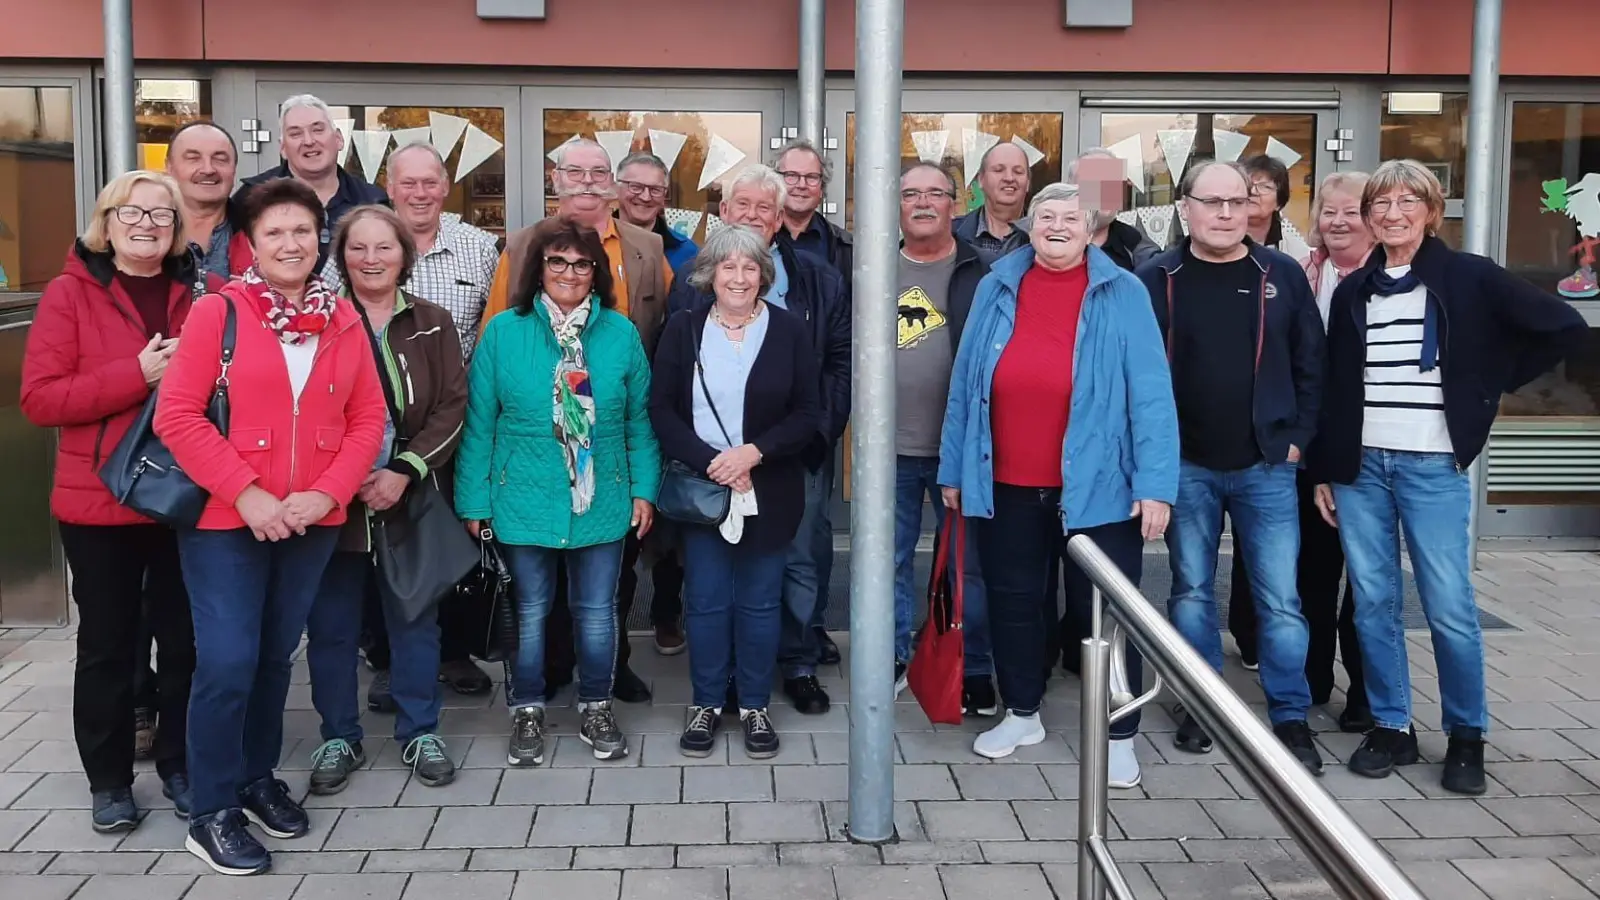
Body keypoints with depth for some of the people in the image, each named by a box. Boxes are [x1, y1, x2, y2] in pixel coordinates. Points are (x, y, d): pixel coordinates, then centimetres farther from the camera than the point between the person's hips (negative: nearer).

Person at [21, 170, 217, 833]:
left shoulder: (205, 293, 3)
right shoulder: (70, 293, -4)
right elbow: (39, 398, -11)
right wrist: (137, 374, -21)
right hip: (100, 500, -2)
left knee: (185, 640, 10)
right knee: (107, 644, 10)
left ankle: (180, 765, 28)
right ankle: (109, 781, 24)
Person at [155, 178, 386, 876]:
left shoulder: (343, 322, 6)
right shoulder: (217, 311, -7)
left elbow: (368, 418, 5)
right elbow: (177, 414, -11)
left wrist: (326, 493, -9)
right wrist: (245, 493, -17)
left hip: (313, 521, 4)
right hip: (226, 519, -4)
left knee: (276, 657, 15)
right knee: (227, 663, -5)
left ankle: (258, 778, 34)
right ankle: (212, 812, 12)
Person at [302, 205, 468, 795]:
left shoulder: (433, 325, 5)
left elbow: (453, 408, -1)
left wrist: (403, 471, -12)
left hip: (412, 497, 1)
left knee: (414, 619, 9)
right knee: (332, 624, 7)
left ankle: (420, 732, 24)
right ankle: (339, 737, 22)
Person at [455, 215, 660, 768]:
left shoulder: (621, 333, 0)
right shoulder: (503, 332, -4)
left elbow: (639, 419, 5)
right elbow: (479, 422, -2)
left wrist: (644, 488, 1)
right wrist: (474, 500, -3)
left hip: (603, 503, 1)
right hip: (524, 501, -1)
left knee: (597, 611, 11)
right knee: (528, 612, 11)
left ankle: (596, 707, 29)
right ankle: (527, 712, 28)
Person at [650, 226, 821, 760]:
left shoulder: (789, 331, 0)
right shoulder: (683, 330, 2)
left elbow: (807, 413, -3)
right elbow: (662, 409, -3)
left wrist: (754, 452, -17)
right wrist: (709, 462, -15)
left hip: (768, 491, 0)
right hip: (699, 488, 1)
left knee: (760, 602, 8)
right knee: (705, 601, 7)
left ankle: (755, 705, 22)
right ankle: (705, 704, 22)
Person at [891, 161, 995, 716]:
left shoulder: (978, 274, -1)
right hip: (890, 447, 3)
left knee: (969, 561, 6)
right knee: (890, 559, 12)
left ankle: (976, 671, 19)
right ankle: (893, 658, 27)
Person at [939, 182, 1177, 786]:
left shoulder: (1123, 295, -5)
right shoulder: (995, 289, 5)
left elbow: (1150, 393, -9)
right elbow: (964, 384, 7)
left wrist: (1155, 484, -14)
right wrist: (953, 469, 7)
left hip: (1096, 487, -3)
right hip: (1006, 485, 3)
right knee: (1014, 602, 16)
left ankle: (1119, 735, 21)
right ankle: (1022, 713, 35)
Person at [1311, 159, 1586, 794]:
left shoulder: (1469, 278, -2)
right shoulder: (1352, 291, 9)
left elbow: (1566, 328, -1)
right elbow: (1334, 388, 11)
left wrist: (1491, 385, 0)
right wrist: (1323, 471, 9)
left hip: (1435, 466, -3)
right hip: (1360, 464, 3)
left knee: (1449, 608, -1)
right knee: (1373, 604, 5)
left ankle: (1466, 736, 15)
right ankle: (1392, 726, 18)